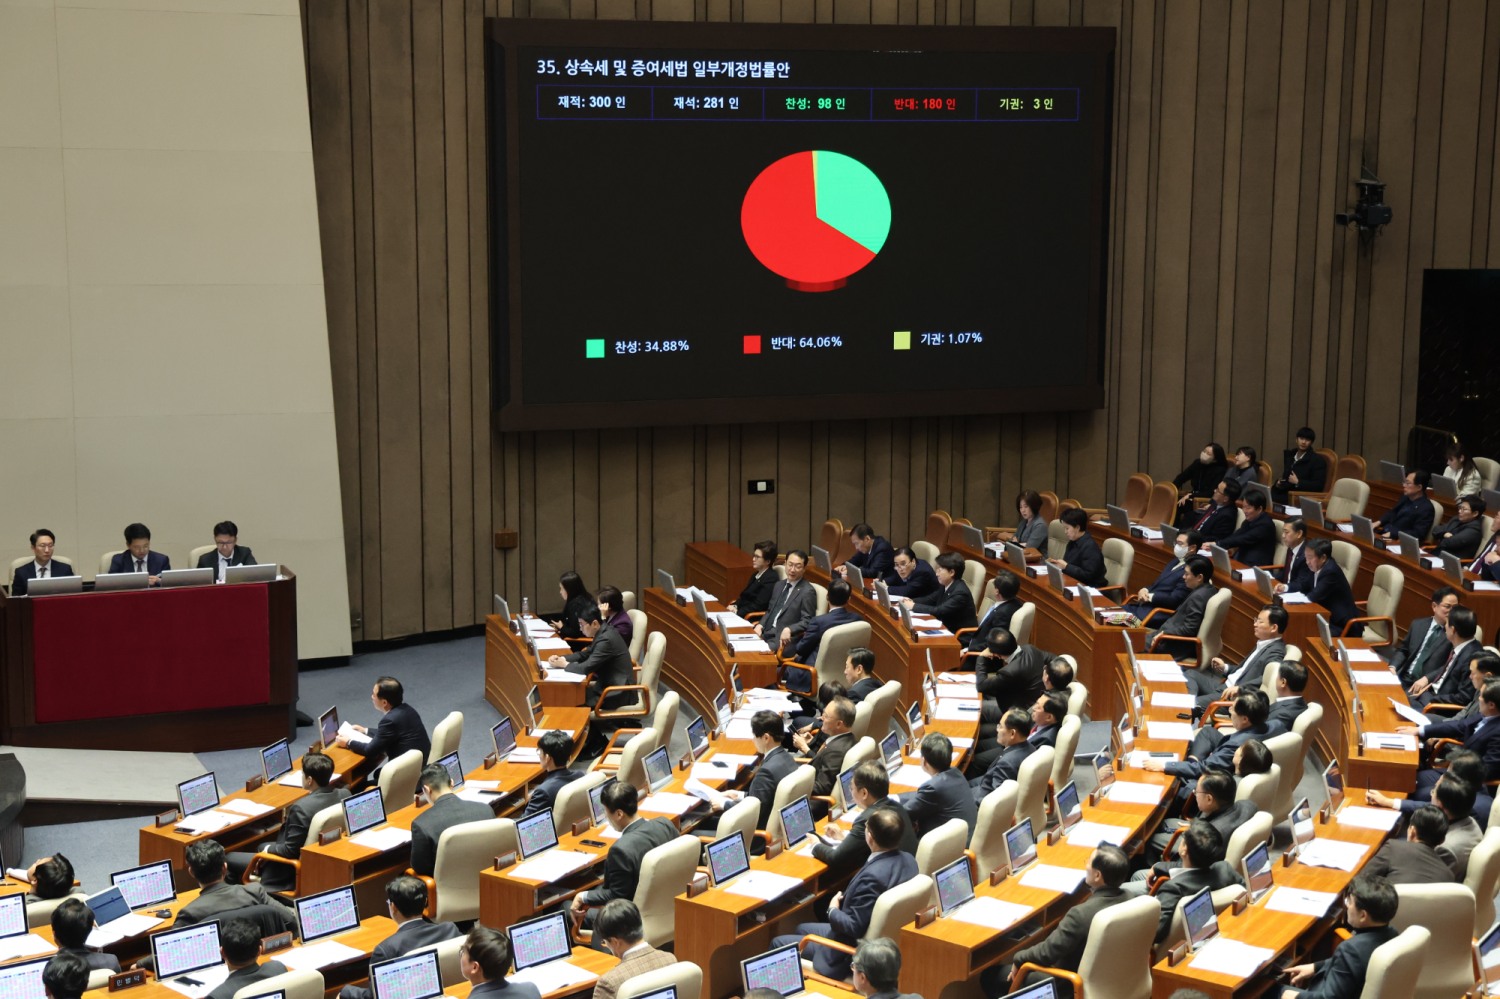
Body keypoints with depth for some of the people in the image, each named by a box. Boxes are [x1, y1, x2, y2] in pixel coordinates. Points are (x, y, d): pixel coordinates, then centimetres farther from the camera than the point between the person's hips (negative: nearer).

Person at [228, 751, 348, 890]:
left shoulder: (301, 808, -32)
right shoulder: (345, 794, -10)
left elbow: (290, 851, -24)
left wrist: (269, 849, -3)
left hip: (299, 868, -8)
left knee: (230, 859, 7)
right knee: (263, 846, 31)